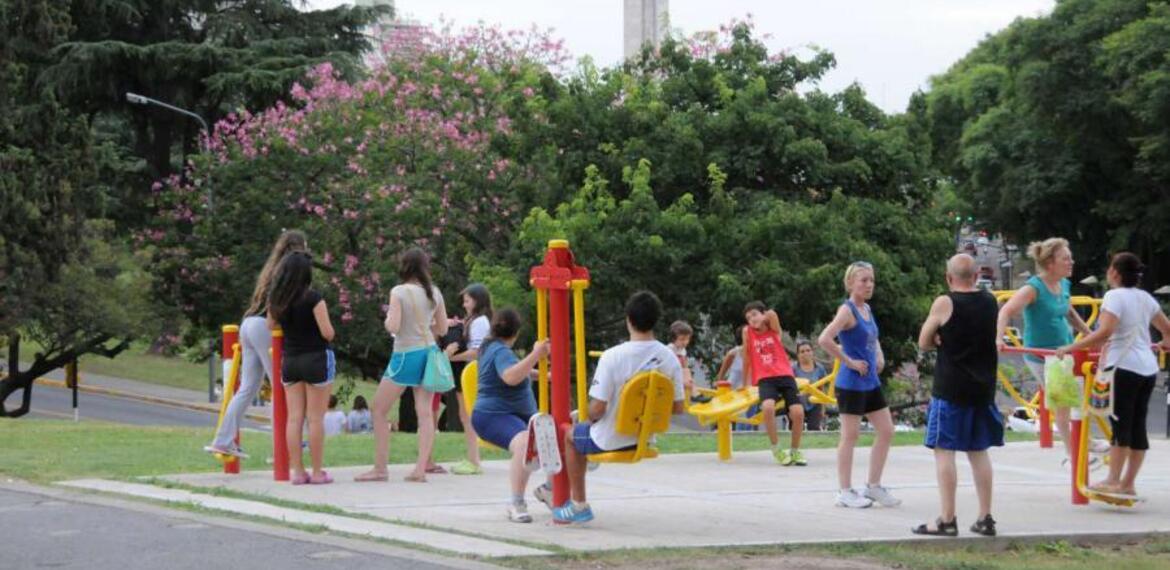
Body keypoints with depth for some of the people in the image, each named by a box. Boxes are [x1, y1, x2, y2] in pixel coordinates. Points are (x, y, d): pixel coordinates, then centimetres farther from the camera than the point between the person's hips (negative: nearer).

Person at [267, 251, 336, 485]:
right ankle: (317, 472, 2)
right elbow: (328, 333, -16)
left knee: (294, 418, 6)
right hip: (316, 359, -5)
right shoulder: (313, 298, -15)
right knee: (315, 418, 0)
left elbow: (271, 327, 16)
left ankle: (297, 471, 6)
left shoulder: (276, 300, 2)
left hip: (289, 361, 5)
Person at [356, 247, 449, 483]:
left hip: (405, 355, -5)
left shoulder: (399, 292, -12)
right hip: (428, 352, 5)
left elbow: (393, 326, -19)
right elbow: (442, 329, 10)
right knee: (425, 412, 3)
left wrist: (387, 319, 2)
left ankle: (380, 468, 7)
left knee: (379, 410, 7)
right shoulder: (435, 293, 4)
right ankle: (421, 469, -6)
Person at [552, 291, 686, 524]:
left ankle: (579, 504, 30)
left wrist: (591, 418, 1)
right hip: (646, 439, 5)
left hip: (611, 440, -5)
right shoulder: (670, 359, -11)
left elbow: (597, 409, -22)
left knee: (571, 435, 28)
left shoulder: (612, 357, -25)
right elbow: (678, 408, -5)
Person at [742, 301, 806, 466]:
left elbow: (771, 314, -10)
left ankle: (795, 451, 8)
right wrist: (744, 383, 20)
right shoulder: (747, 332, 8)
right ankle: (776, 449, -13)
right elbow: (747, 358, 14)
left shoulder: (774, 329, 7)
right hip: (765, 378, -1)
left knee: (798, 412, -17)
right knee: (767, 407, -32)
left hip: (785, 375, 1)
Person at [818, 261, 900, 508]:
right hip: (851, 383, -8)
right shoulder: (847, 310, -14)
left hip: (871, 382, 9)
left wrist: (879, 356, 11)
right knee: (850, 435, -1)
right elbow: (824, 340, -28)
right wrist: (849, 362, -20)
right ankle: (846, 492, 7)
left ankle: (873, 486, 18)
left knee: (886, 431, 9)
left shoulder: (867, 309, 11)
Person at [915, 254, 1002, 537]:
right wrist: (955, 340, 6)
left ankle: (947, 520, -6)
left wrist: (943, 340, 8)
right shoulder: (991, 302, 7)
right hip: (983, 387, 6)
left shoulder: (945, 303, -10)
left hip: (950, 389, -6)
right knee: (979, 452, 13)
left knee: (944, 451, -2)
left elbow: (923, 344, -3)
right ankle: (985, 518, 15)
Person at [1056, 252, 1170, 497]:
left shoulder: (1114, 296, -9)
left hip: (1124, 367, -7)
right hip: (1149, 369, 7)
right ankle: (1128, 484, 11)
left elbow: (1104, 332, -22)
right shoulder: (1145, 298, 13)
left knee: (1120, 424, -6)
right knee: (1138, 426, 8)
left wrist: (1071, 348, -20)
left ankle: (1114, 481, -7)